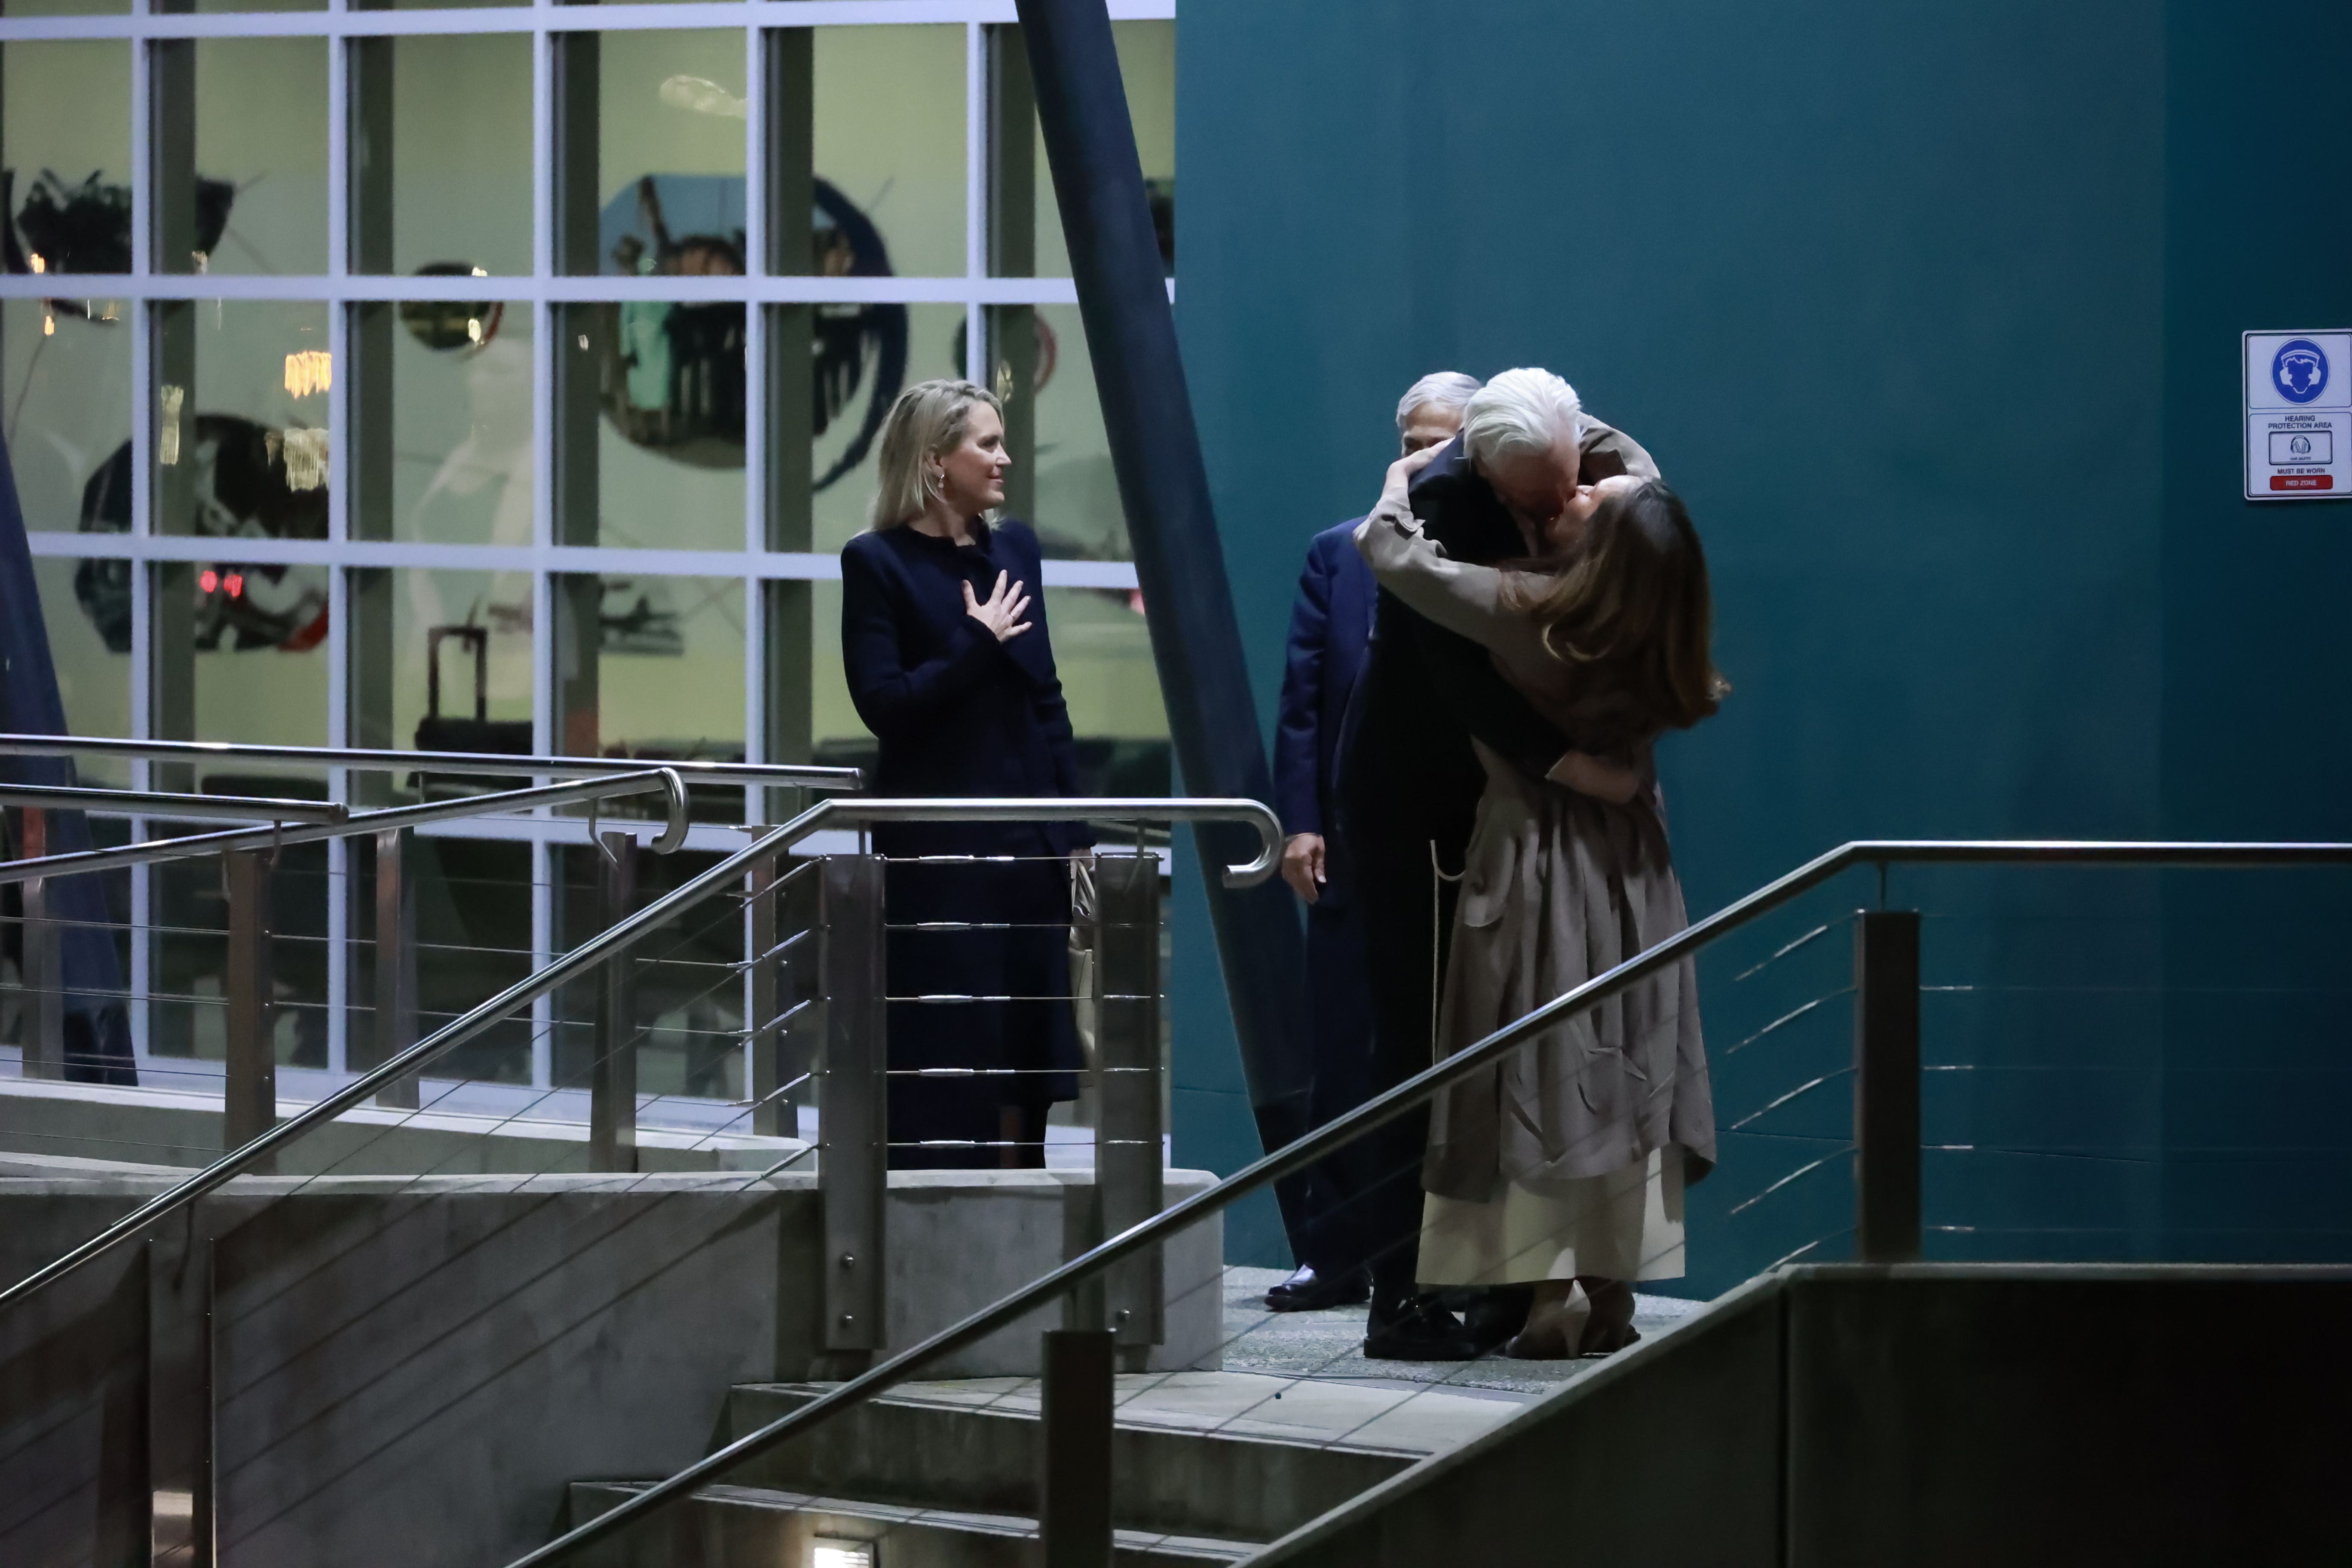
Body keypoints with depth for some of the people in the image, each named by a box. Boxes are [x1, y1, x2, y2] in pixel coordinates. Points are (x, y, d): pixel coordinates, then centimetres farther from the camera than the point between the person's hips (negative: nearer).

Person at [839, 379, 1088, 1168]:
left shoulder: (1014, 548, 10)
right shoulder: (878, 562, -6)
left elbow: (1047, 697, 13)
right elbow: (884, 703, -13)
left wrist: (1076, 834, 10)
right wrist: (980, 643, -14)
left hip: (1029, 840, 5)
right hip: (937, 845, -5)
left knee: (1025, 1047, 7)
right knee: (943, 1052, -4)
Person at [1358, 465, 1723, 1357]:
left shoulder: (1527, 612, -18)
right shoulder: (1655, 637, -3)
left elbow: (1390, 549, -9)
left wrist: (1400, 484, 11)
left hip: (1539, 858, -5)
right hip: (1629, 865, 5)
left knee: (1542, 1078, -2)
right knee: (1622, 1074, 6)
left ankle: (1553, 1297, -7)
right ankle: (1613, 1292, 6)